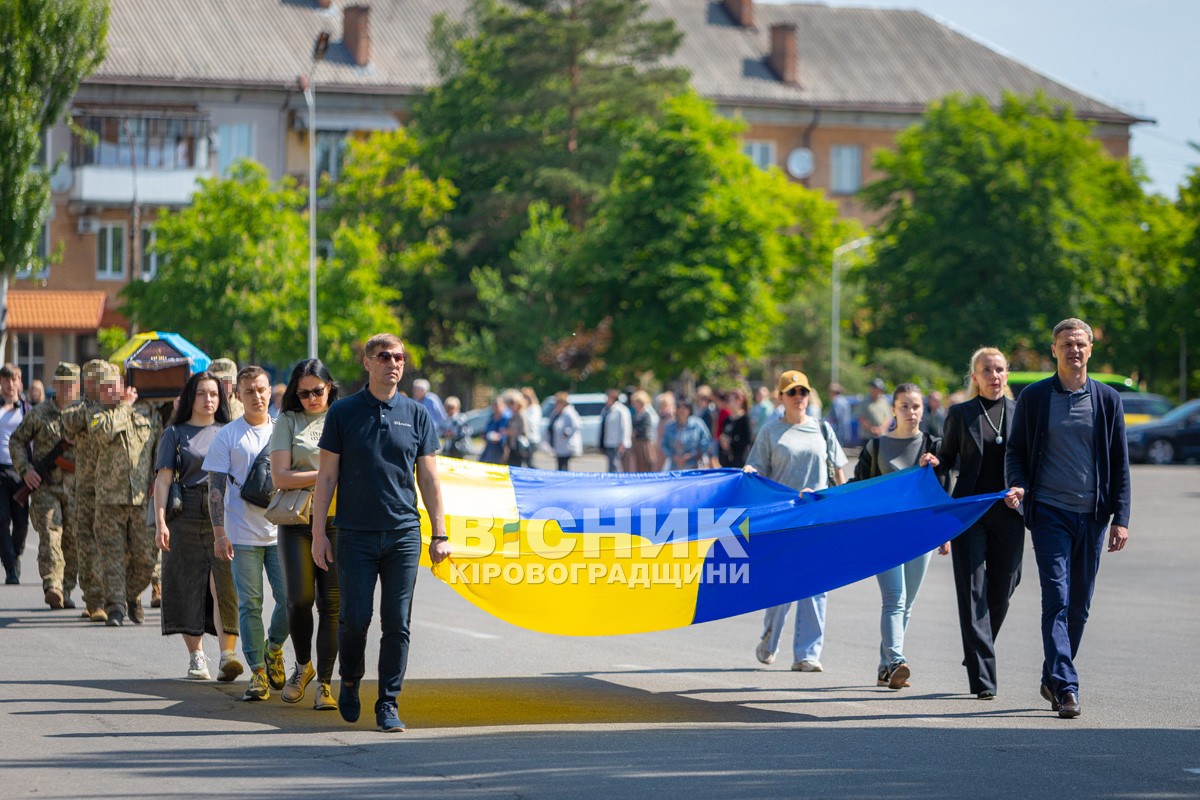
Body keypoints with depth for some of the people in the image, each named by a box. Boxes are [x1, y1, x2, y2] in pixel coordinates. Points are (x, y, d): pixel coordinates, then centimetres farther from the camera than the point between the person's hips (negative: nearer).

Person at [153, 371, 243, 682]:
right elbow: (163, 479, 1)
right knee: (189, 586, 1)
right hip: (187, 515, 0)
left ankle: (227, 655, -17)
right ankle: (196, 656, 8)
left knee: (225, 584, -12)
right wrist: (160, 521, -10)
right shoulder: (175, 433, 9)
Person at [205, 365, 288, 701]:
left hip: (281, 532, 2)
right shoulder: (227, 436, 2)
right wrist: (219, 533, -8)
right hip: (243, 535, -2)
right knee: (250, 605, -1)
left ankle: (273, 648, 22)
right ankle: (257, 672, 6)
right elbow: (216, 488, 0)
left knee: (289, 599, -5)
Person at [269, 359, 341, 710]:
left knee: (332, 605, -4)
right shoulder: (288, 421, 8)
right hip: (297, 522, -1)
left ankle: (324, 684, 2)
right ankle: (303, 666, 16)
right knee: (299, 599, -10)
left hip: (338, 522, 1)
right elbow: (280, 476, -1)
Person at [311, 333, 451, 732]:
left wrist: (439, 534, 5)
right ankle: (350, 683, 22)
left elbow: (428, 479, 10)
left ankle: (388, 704, 6)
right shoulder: (343, 412, 2)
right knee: (355, 618, -4)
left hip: (404, 534, 2)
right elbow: (326, 476, 3)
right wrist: (319, 533, -3)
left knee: (397, 624, -1)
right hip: (355, 535, -1)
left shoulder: (416, 414, 7)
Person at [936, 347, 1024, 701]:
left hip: (1008, 514, 2)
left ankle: (977, 654, 31)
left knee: (1001, 592, 6)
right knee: (973, 592, -7)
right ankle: (982, 678, -9)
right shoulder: (960, 414, 5)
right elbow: (947, 457, 10)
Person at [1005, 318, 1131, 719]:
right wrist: (1017, 486, -13)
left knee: (1079, 605, 8)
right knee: (1056, 600, -12)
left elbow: (1119, 462, 7)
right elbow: (1016, 451, 8)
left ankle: (1053, 679, 22)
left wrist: (1121, 518, 1)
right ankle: (1065, 687, -15)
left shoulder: (1108, 399, 6)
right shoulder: (1033, 397, 3)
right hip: (1050, 511, -2)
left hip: (1092, 514, 2)